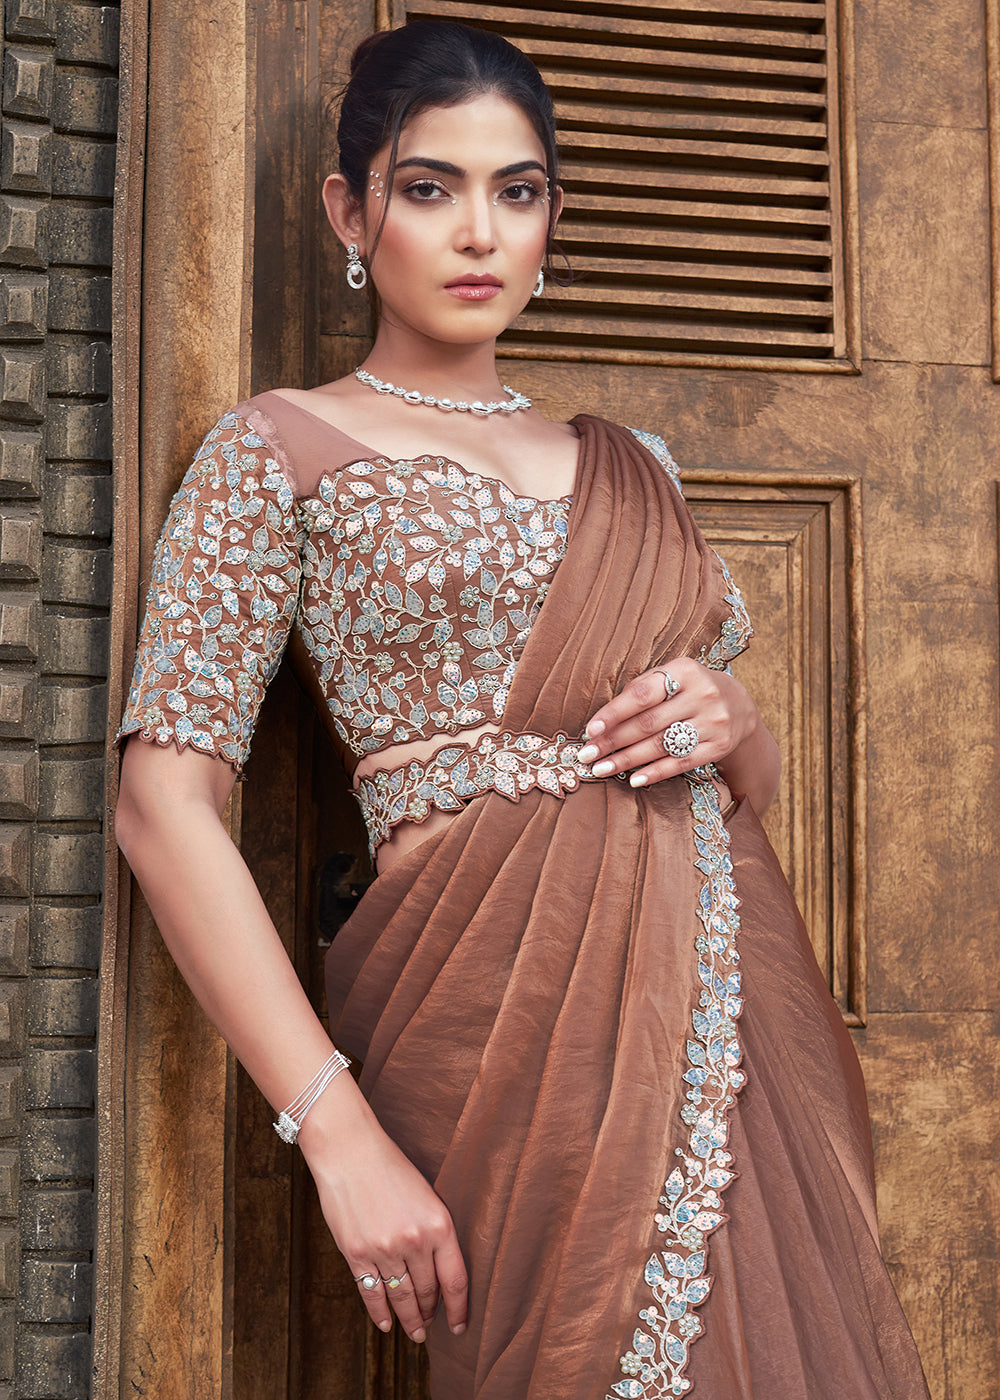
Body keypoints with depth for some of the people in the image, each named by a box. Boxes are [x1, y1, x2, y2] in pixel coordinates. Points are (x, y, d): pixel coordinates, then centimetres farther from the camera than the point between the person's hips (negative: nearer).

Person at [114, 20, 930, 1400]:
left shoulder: (630, 468, 17)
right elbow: (166, 803, -9)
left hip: (738, 1000, 5)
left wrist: (730, 724, -2)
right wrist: (340, 1134, -17)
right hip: (513, 1011, -5)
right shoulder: (283, 449, 2)